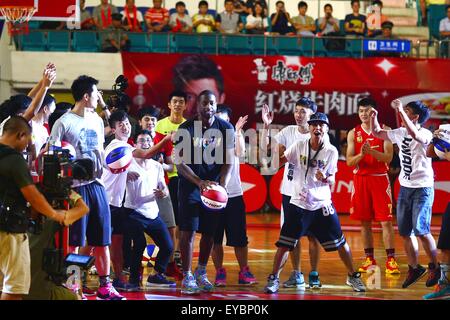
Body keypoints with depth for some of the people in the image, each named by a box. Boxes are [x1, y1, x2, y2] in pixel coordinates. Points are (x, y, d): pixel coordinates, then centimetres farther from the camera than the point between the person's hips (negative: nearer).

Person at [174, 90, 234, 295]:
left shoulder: (226, 129, -1)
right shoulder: (186, 129, -8)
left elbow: (228, 160, -2)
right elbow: (181, 163, -11)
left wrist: (222, 184, -18)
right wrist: (199, 182, -24)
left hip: (215, 185, 3)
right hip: (190, 184, -3)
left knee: (209, 232, 8)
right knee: (188, 231, -8)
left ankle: (201, 273, 24)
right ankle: (187, 277, -3)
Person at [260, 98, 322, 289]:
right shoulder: (289, 131, 4)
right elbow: (266, 147, 0)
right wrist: (266, 126, -11)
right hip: (289, 191, 4)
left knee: (312, 234, 1)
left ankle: (314, 275, 9)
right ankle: (296, 275, 15)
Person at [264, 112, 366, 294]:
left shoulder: (331, 151, -4)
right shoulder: (299, 146, -2)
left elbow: (332, 180, -2)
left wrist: (325, 178, -24)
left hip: (322, 205, 0)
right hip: (299, 204, 0)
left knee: (340, 243, 3)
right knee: (284, 244, -4)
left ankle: (352, 277, 20)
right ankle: (273, 279, 8)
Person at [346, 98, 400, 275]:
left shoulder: (384, 131, -1)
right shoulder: (354, 133, 5)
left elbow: (388, 157, -10)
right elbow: (349, 161, -1)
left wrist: (371, 151, -25)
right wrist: (361, 154, -21)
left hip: (380, 179, -2)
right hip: (361, 179, 2)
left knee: (386, 220, -6)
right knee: (364, 222, 5)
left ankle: (391, 260, -6)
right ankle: (369, 260, 13)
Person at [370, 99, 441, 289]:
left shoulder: (426, 134, -15)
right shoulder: (400, 133, 6)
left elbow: (414, 134, -38)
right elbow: (377, 133, 17)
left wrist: (400, 110, -37)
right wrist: (373, 116, 0)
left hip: (423, 188, -7)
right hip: (405, 187, 7)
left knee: (420, 230, -12)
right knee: (404, 232, 8)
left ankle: (434, 267, 4)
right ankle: (414, 268, 21)